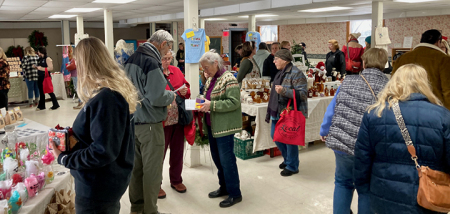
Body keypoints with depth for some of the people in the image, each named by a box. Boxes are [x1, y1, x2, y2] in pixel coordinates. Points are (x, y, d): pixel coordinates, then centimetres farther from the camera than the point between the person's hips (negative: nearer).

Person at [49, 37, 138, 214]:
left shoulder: (104, 99, -28)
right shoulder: (118, 90, 3)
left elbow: (102, 152, -28)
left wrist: (64, 158, -16)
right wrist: (74, 137, 7)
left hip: (98, 188, -9)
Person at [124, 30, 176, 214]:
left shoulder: (131, 59, 9)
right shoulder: (152, 63, -20)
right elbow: (157, 98, -25)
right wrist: (171, 95, -4)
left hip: (132, 121, 9)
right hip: (149, 124, -9)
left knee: (136, 166, 18)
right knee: (152, 170, 3)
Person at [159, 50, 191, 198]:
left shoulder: (176, 71, 10)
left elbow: (186, 86, 19)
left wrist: (185, 92, -3)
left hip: (179, 118, 6)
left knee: (177, 150, 15)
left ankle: (176, 180, 32)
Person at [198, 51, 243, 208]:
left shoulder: (229, 79, -13)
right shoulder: (210, 79, 13)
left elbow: (234, 102, -21)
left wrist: (212, 105, -23)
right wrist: (203, 104, 3)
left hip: (224, 127, -9)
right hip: (212, 125, 9)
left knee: (226, 159, -3)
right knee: (217, 158, 15)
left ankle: (235, 194, 9)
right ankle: (224, 187, 30)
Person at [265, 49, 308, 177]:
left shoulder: (296, 74, -16)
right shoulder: (281, 73, 13)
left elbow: (303, 94, -23)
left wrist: (283, 91, -30)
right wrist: (270, 111, 25)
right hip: (279, 112, 9)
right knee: (275, 135, 14)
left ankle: (292, 166, 19)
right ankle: (287, 158, 35)